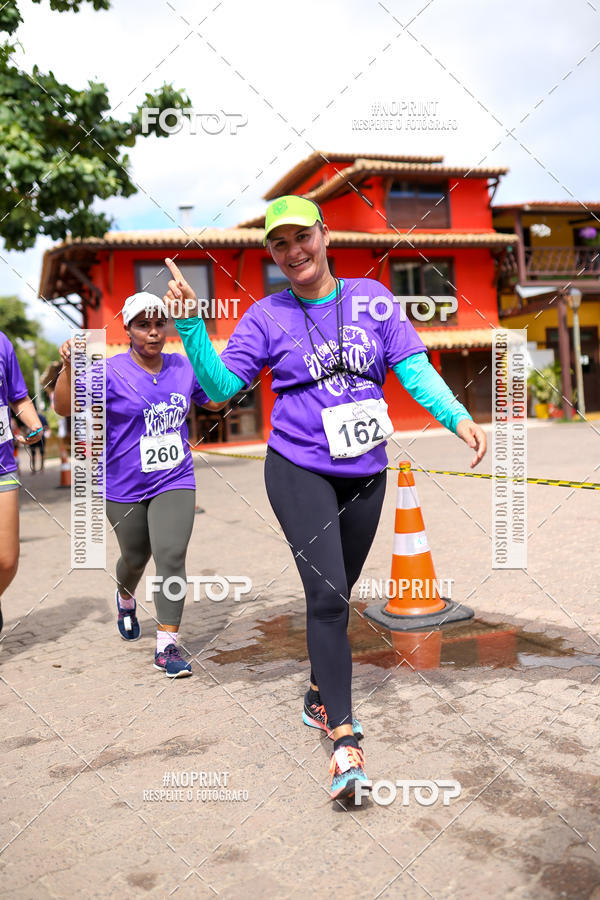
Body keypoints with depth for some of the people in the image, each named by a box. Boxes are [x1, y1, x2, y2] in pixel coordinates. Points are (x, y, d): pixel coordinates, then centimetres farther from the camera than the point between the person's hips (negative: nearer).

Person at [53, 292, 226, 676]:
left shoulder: (183, 367, 1)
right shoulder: (112, 372, -11)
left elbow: (215, 401, 17)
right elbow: (65, 407, -22)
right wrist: (69, 367, -39)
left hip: (175, 482, 2)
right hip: (125, 488, -1)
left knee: (171, 556, -11)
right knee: (136, 558, 16)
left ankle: (167, 646, -2)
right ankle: (126, 599, 52)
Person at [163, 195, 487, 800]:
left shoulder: (372, 297, 4)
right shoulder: (267, 316, 0)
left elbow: (413, 366, 0)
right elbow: (220, 383, -5)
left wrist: (457, 416, -14)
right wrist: (189, 324, -18)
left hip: (365, 473, 3)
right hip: (299, 471, -2)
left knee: (336, 594, 13)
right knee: (326, 595, -13)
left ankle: (320, 698, 35)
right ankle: (343, 736, -5)